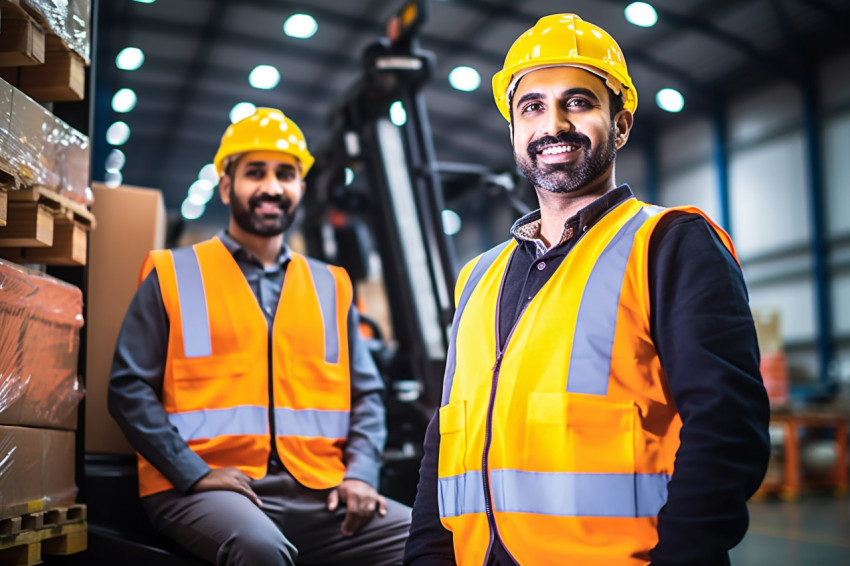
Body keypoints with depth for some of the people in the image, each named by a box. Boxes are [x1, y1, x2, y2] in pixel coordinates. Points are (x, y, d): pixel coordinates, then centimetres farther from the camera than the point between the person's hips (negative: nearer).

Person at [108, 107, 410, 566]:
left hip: (316, 493, 4)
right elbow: (130, 388, 1)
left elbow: (366, 393, 16)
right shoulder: (173, 276, 9)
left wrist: (360, 474, -2)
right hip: (202, 490, -4)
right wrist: (194, 473, -12)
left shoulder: (330, 287, 18)